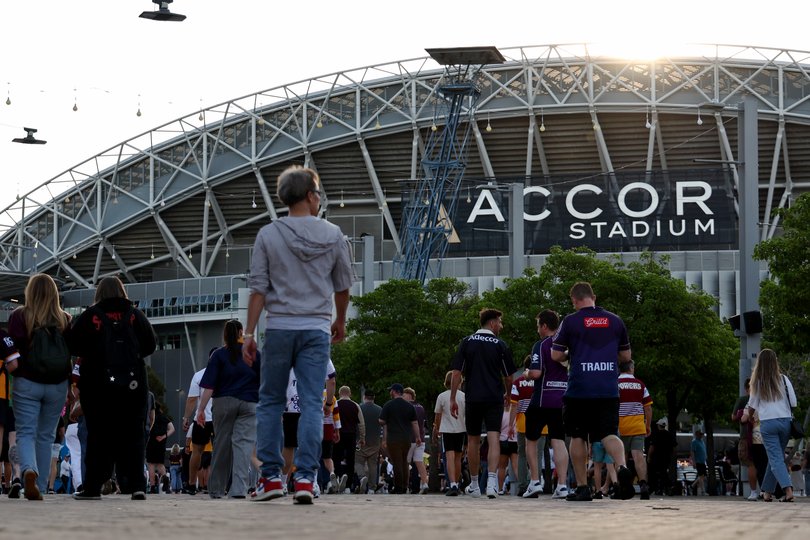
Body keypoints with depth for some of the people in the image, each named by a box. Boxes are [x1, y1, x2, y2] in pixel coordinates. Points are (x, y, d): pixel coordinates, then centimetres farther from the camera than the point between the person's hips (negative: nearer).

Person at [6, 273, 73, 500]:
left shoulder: (19, 316, -4)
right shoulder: (65, 320, 2)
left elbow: (12, 348, -13)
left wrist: (11, 365, -3)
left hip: (27, 383, -2)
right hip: (57, 385, 2)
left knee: (26, 433, 0)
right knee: (46, 435, 11)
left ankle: (29, 471, -29)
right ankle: (40, 487, 11)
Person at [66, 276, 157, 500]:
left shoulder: (89, 316, -1)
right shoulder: (135, 315, 3)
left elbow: (73, 346, -3)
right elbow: (150, 345, 1)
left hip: (97, 383, -1)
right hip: (132, 385, 1)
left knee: (98, 436, 4)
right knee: (133, 434, 3)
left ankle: (92, 487, 3)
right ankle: (136, 484, -6)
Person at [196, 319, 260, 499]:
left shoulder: (218, 355, 1)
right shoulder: (253, 354, 5)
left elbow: (209, 386, -5)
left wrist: (201, 410, -5)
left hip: (224, 403, 1)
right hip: (249, 403, 0)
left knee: (221, 445, 10)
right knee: (243, 443, -6)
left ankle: (216, 489, 18)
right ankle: (239, 489, -21)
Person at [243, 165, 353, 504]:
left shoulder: (268, 235, -2)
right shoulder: (333, 236, 2)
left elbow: (258, 288, -4)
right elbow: (343, 287, 11)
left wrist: (249, 332, -1)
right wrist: (340, 322, 28)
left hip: (279, 327, 0)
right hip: (317, 329, 0)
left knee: (270, 402, 10)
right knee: (312, 404, -1)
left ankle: (271, 476, 7)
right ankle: (305, 478, -8)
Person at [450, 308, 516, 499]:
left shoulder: (467, 342, 3)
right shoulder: (500, 345, 0)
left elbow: (457, 372, -1)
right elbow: (508, 376, 4)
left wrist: (453, 398, 3)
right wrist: (507, 395, 23)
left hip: (473, 398, 2)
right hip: (494, 398, -2)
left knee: (473, 441, 13)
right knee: (493, 438, -7)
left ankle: (474, 485, 21)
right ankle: (492, 479, -25)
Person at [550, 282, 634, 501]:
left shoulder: (571, 321, -2)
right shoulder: (615, 320, 9)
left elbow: (555, 355, 1)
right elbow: (626, 356, 16)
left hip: (579, 390, -2)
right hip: (608, 390, 2)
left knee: (578, 437, 10)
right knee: (609, 434, 1)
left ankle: (582, 487, 11)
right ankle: (622, 467, -28)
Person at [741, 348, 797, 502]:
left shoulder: (757, 382, 0)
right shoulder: (783, 379, 1)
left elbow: (752, 405, 11)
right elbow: (793, 402, -1)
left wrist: (747, 415, 32)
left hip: (767, 423, -2)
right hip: (785, 421, 2)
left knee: (775, 459, -5)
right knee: (776, 457, 15)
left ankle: (788, 489, -23)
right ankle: (768, 491, 20)